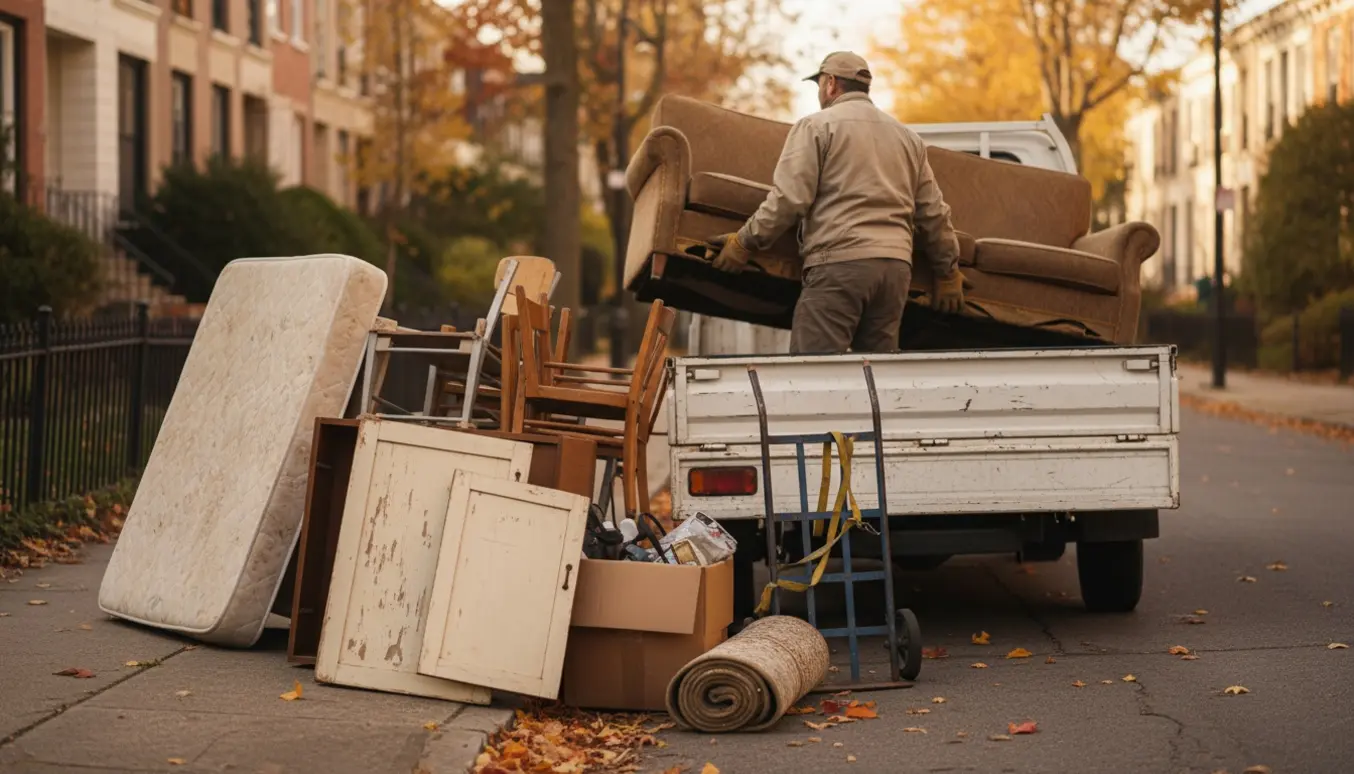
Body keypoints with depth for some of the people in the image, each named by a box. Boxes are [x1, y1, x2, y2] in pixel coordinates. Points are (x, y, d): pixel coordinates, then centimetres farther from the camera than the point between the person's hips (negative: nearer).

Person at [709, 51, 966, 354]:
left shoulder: (817, 125, 4)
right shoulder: (907, 136, 22)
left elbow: (788, 198, -7)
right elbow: (934, 213, 22)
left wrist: (744, 242, 1)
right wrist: (948, 272, 29)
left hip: (839, 262, -6)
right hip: (896, 266, 6)